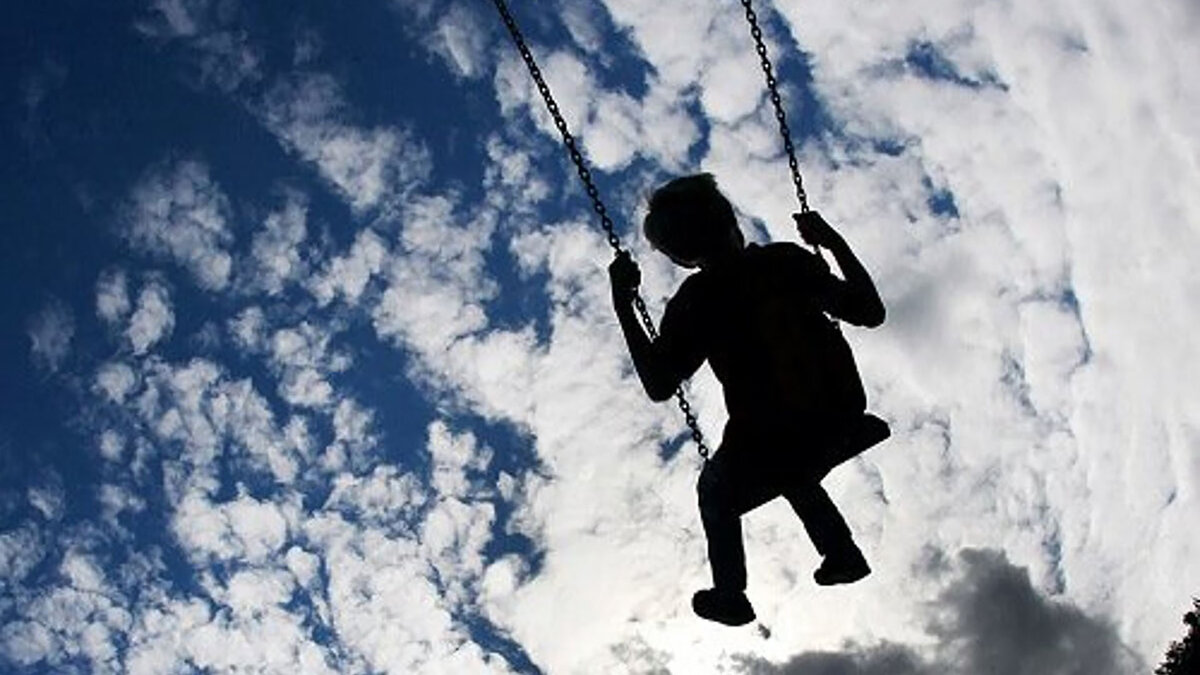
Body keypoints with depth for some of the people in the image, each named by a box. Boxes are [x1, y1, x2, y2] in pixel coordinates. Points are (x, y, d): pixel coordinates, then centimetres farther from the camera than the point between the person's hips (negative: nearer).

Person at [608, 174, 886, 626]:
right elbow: (870, 313, 1)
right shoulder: (789, 261, -6)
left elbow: (659, 386, -14)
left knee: (716, 492, 30)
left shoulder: (696, 301, -16)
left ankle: (730, 596, 41)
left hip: (764, 445, -4)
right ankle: (843, 555, 48)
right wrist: (833, 242, 9)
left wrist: (623, 306, -11)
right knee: (795, 472, 41)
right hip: (841, 421, 4)